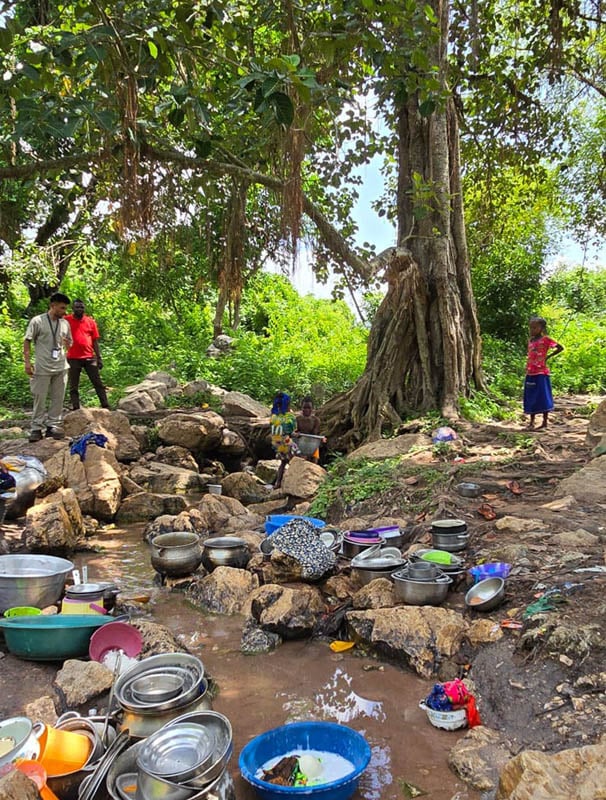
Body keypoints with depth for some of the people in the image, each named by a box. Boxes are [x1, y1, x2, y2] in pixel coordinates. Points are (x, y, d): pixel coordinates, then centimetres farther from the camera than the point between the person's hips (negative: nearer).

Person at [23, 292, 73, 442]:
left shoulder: (65, 323, 7)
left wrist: (68, 344, -6)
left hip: (61, 367, 5)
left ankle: (53, 426, 17)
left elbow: (69, 342, 19)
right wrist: (27, 361, -9)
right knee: (40, 398, 2)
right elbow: (27, 341, -2)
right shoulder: (37, 321, -6)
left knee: (58, 398, 8)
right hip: (42, 368, -4)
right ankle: (36, 428, 10)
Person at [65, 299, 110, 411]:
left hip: (90, 357, 2)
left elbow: (95, 341, 9)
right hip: (73, 358, -1)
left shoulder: (90, 321, 7)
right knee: (74, 386, 5)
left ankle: (106, 407, 5)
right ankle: (76, 409, 9)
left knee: (98, 383, 2)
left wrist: (99, 357, 5)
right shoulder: (67, 320, 1)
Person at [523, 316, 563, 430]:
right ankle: (531, 422, 16)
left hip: (541, 373, -6)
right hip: (530, 373, 6)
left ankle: (545, 422, 5)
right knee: (531, 398, 9)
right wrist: (527, 370, 11)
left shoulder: (545, 339, -6)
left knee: (543, 397, -1)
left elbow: (560, 348, -9)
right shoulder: (530, 341, 12)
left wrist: (548, 357, -7)